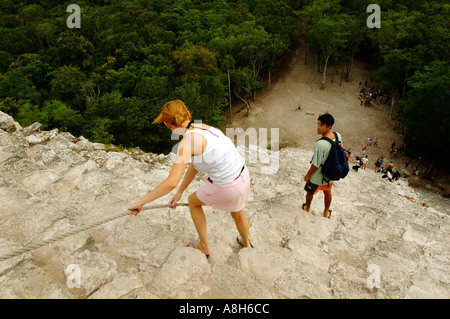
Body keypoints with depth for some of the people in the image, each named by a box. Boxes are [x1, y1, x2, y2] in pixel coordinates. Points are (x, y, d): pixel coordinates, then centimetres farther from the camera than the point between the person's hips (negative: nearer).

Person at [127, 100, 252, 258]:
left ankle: (204, 246, 41)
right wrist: (180, 192, 16)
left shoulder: (188, 141, -21)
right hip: (243, 174, 7)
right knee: (237, 212, 35)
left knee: (193, 201, 24)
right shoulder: (202, 127, 3)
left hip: (225, 188, -7)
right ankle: (246, 243, 64)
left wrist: (140, 202, -20)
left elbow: (171, 182, -28)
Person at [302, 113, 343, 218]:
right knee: (327, 192, 29)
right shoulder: (338, 136, -15)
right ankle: (326, 212, 51)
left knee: (310, 192, 24)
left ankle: (307, 208, 51)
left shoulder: (320, 144, -38)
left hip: (317, 177, -6)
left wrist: (308, 175, -10)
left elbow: (316, 164, -27)